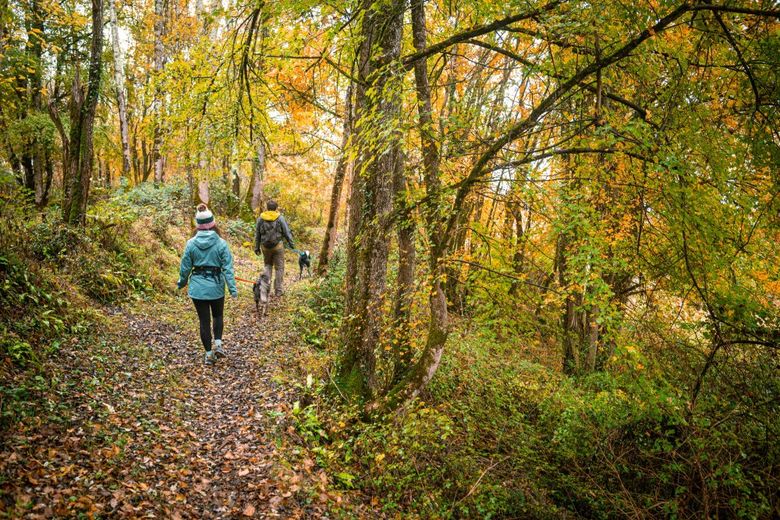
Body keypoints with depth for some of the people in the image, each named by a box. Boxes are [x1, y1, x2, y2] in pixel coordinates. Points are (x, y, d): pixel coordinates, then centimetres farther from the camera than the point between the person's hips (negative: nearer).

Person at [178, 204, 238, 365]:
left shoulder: (191, 243, -6)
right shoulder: (221, 243, -10)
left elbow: (185, 267, 1)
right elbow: (227, 267, -12)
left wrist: (182, 282, 17)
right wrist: (232, 288, -8)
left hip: (197, 288, 1)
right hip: (216, 286, -1)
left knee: (204, 320, 10)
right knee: (218, 316, 23)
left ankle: (209, 354, 15)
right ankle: (218, 344, 7)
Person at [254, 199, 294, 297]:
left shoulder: (261, 219, 0)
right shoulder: (280, 218, -8)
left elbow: (257, 234, 6)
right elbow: (287, 232, -5)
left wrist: (256, 247, 15)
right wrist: (291, 243, 7)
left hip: (265, 246, 3)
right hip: (278, 245, -3)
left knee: (267, 265, 23)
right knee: (279, 268, 7)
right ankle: (278, 290, 11)